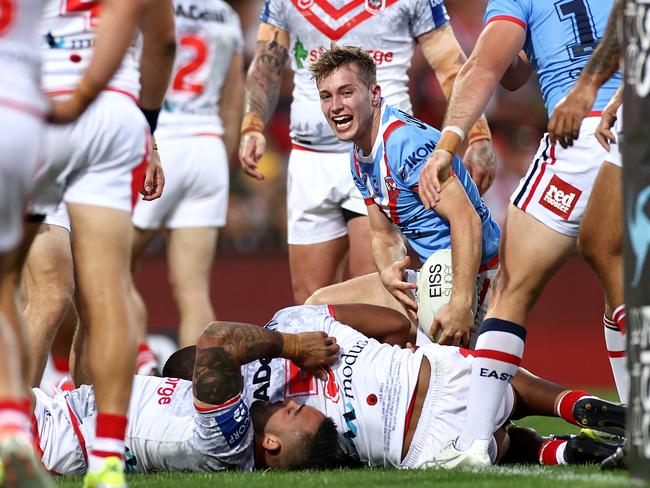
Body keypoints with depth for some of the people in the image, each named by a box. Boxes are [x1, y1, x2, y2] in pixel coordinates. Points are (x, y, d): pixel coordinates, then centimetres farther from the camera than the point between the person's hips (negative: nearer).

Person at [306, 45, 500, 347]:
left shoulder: (407, 141, -22)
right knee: (320, 304, 11)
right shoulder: (359, 158, 10)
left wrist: (460, 305, -33)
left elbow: (466, 220, -27)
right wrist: (388, 272, -9)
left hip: (472, 278, -10)